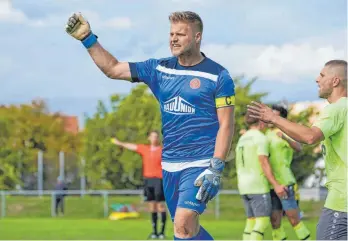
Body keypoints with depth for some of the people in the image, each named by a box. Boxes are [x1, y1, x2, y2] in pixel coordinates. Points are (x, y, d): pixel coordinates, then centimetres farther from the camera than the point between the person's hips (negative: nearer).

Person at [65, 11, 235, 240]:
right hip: (169, 165, 6)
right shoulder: (159, 69, 9)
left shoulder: (218, 75, -6)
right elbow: (112, 68, 13)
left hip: (199, 165, -6)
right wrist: (87, 38, 4)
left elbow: (226, 125, -9)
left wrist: (215, 170, -17)